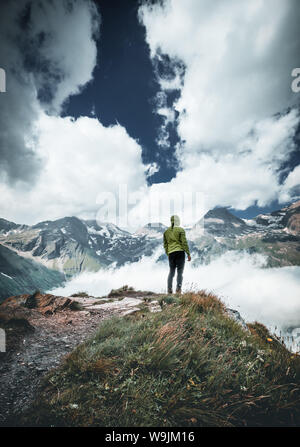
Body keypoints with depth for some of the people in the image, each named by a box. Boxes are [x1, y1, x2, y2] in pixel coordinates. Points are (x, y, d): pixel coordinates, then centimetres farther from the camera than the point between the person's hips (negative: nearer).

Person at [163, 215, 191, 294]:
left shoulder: (166, 231, 10)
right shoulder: (180, 230, -4)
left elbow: (165, 244, 14)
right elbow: (184, 242, -8)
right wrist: (188, 254, -3)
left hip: (171, 253, 4)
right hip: (180, 252, -4)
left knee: (171, 271, 15)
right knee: (180, 271, 3)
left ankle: (169, 289, 9)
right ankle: (178, 289, -1)